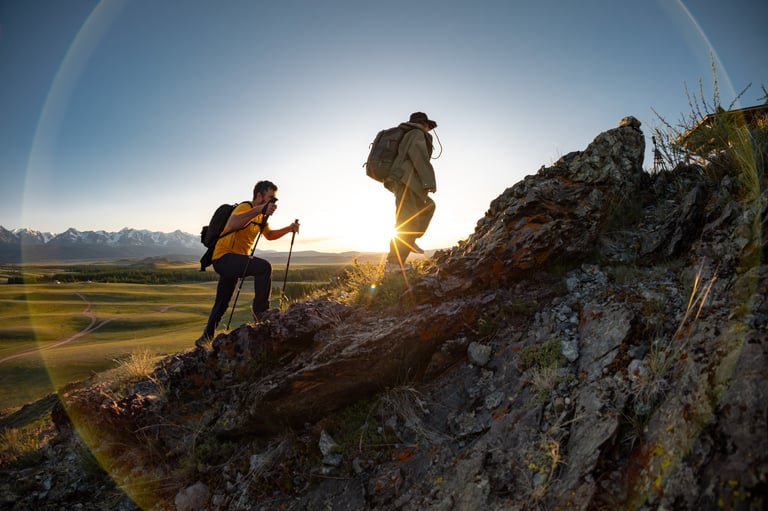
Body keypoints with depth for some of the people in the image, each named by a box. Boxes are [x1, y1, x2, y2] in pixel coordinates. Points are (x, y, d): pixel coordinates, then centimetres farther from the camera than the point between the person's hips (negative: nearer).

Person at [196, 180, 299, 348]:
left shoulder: (261, 216, 12)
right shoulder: (245, 207, -17)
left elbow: (269, 235, 25)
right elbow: (231, 225, -38)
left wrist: (289, 229, 10)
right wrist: (259, 209, -44)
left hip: (234, 261, 10)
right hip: (224, 257, -10)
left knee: (222, 302, 20)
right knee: (264, 267, -29)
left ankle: (207, 336, 36)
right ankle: (260, 309, -15)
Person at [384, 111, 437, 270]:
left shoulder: (408, 136, 29)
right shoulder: (418, 133, 2)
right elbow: (418, 153, -17)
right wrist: (430, 180, -21)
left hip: (403, 183, 10)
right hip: (406, 182, -10)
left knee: (428, 206, 21)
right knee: (408, 223, -14)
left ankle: (409, 241, 10)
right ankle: (394, 262, -18)